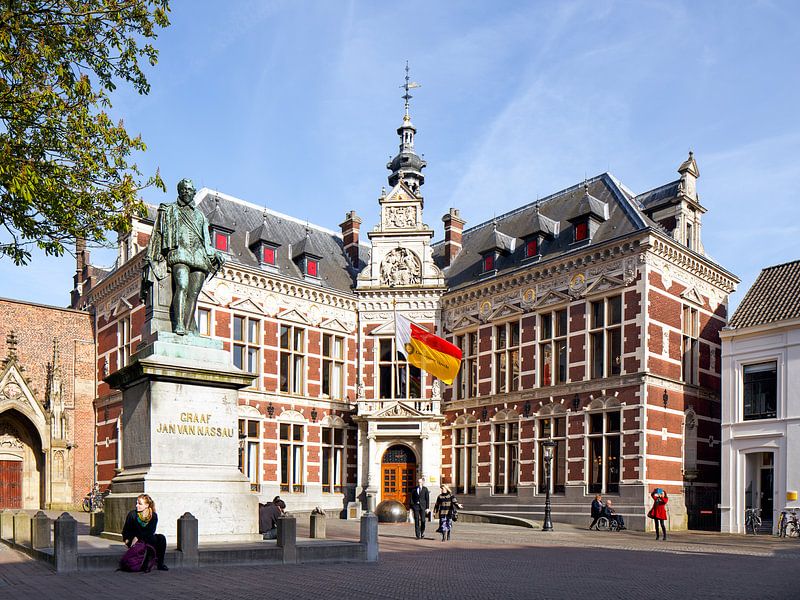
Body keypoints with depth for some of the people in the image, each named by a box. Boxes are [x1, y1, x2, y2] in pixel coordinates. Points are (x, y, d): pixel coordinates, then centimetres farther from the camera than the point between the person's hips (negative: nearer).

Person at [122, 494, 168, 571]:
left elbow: (151, 531, -14)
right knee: (153, 538, -31)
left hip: (147, 538, 2)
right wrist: (126, 540, -19)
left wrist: (138, 537, -25)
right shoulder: (132, 514, -8)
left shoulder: (153, 516, -6)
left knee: (161, 538, -26)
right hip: (133, 541, -2)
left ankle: (160, 563, -21)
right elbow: (125, 530, -1)